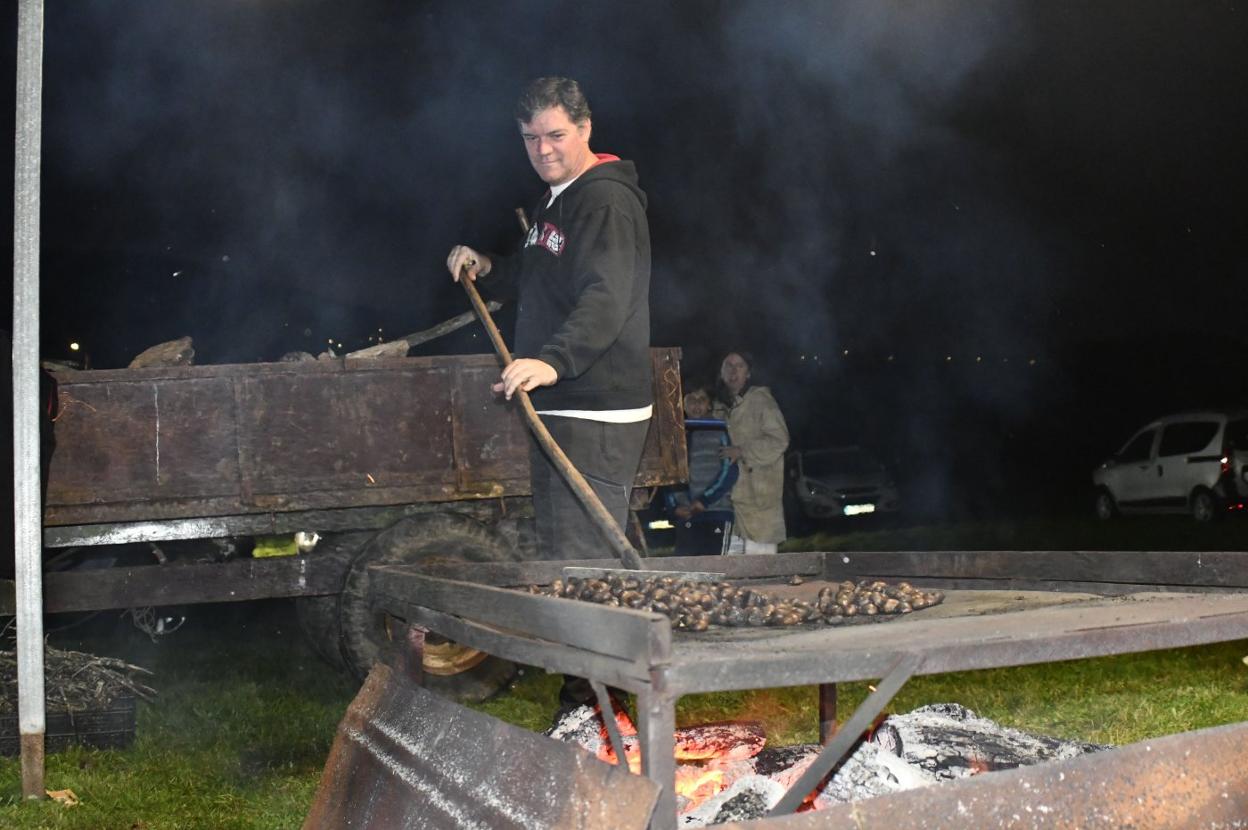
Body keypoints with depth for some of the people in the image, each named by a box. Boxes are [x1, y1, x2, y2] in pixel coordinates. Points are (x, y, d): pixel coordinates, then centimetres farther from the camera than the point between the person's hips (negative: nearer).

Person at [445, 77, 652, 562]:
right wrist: (487, 269, 15)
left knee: (575, 565, -13)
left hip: (595, 414, -11)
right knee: (559, 557, 17)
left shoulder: (607, 201, -14)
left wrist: (554, 361, -43)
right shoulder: (555, 200, 19)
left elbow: (606, 301, -29)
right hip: (560, 408, 11)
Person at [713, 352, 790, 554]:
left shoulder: (761, 400, -1)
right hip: (727, 497, 5)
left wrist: (742, 451, -17)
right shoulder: (719, 406, 16)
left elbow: (779, 440, -10)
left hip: (759, 497, -5)